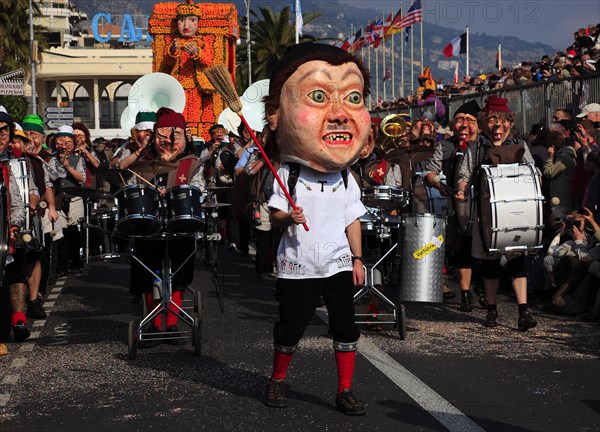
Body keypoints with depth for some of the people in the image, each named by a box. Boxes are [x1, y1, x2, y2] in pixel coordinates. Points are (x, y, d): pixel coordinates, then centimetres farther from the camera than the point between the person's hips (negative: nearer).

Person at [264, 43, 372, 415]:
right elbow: (276, 213, -4)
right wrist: (288, 218, -26)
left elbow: (353, 220, 9)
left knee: (346, 326, 2)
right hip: (298, 266, -2)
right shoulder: (287, 175, -7)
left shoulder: (347, 179, 3)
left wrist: (357, 258, 6)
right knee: (291, 328, 7)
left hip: (338, 263, 3)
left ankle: (346, 391, 14)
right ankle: (277, 380, 30)